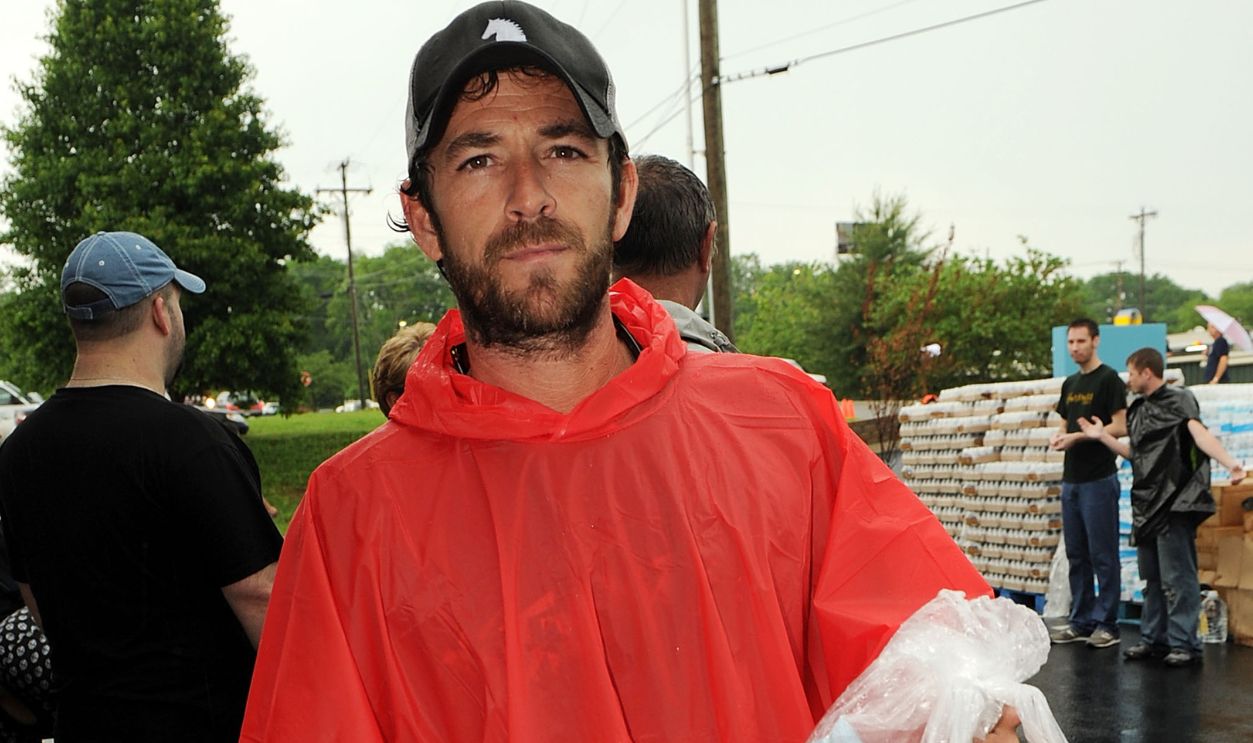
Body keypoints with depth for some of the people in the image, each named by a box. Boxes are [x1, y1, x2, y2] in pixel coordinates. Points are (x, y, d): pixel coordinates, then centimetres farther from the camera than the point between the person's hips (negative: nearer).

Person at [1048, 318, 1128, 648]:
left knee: (1103, 555, -4)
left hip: (1099, 480, -8)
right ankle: (1081, 622, 18)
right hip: (1071, 479, 8)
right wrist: (1058, 437, 2)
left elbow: (1120, 426, -13)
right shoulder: (1070, 383, 16)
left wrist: (1079, 436, -18)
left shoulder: (1108, 379, -7)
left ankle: (1106, 624, 2)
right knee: (1076, 554, 11)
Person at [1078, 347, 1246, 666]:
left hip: (1174, 504, -9)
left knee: (1176, 577, -6)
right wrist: (1102, 436, 20)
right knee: (1151, 577, 14)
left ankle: (1184, 643, 0)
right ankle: (1154, 638, 22)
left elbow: (1200, 434, -24)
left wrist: (1230, 462, -39)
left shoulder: (1178, 400, -8)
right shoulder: (1137, 410, 17)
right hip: (1146, 505, 9)